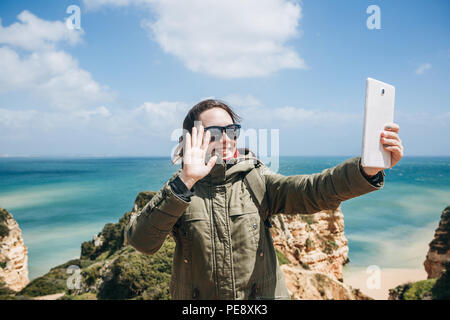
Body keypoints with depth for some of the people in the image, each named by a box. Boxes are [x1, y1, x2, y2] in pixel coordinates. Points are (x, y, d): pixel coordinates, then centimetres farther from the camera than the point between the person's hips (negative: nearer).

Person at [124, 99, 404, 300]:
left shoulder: (256, 180, -6)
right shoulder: (179, 190, -8)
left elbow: (311, 191, -21)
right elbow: (140, 240, -23)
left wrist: (369, 168, -37)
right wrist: (185, 182, -32)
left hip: (263, 295, 1)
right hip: (196, 296, 0)